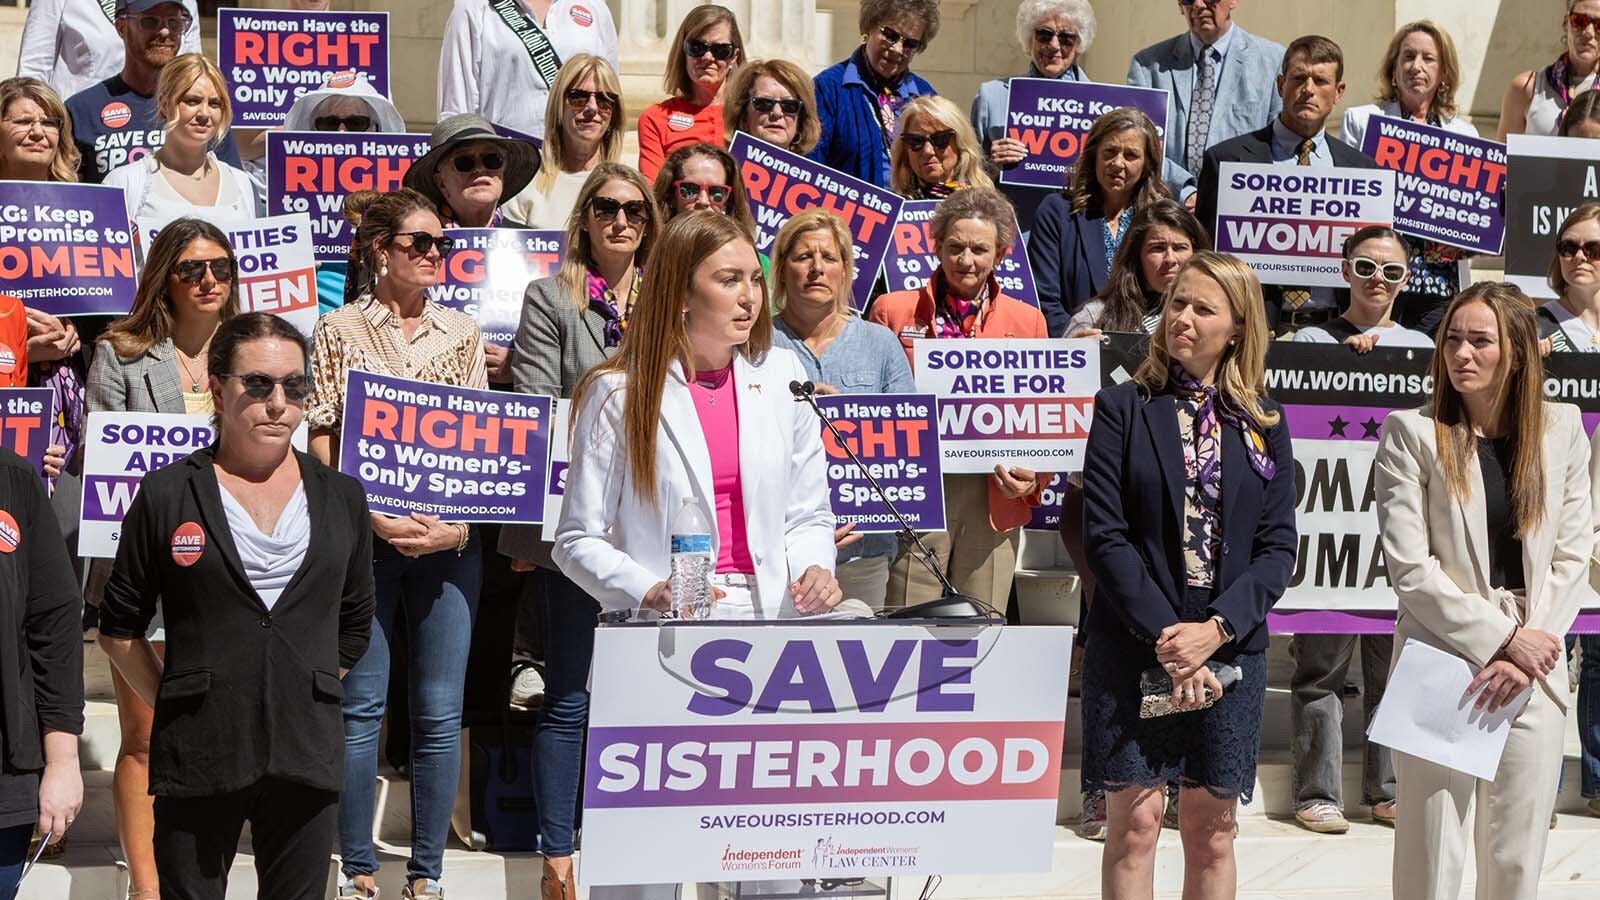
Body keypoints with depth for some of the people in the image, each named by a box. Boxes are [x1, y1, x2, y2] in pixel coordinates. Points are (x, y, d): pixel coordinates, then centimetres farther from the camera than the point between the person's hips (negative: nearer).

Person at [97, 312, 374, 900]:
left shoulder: (342, 498, 9)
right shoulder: (167, 495, 1)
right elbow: (120, 628, 6)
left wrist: (308, 694, 9)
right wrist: (172, 703, 1)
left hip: (306, 757, 2)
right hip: (197, 758, -2)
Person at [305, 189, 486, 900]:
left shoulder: (462, 334, 10)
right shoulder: (338, 332, 4)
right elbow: (322, 447, 0)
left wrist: (460, 523, -7)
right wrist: (371, 519, -13)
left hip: (449, 541, 2)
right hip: (363, 539, -2)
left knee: (440, 712, 2)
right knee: (361, 707, 0)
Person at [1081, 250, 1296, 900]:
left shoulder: (1263, 424, 8)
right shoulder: (1122, 409, 2)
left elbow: (1278, 546, 3)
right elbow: (1105, 535, -6)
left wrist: (1216, 628, -12)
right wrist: (1164, 634, -15)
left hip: (1231, 647, 2)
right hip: (1133, 645, -2)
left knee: (1212, 828, 6)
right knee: (1135, 820, -3)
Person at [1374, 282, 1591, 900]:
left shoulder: (1561, 429, 7)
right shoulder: (1412, 434, -3)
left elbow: (1573, 557, 5)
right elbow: (1409, 568, -9)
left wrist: (1524, 658, -7)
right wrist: (1505, 636, -13)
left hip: (1534, 672, 3)